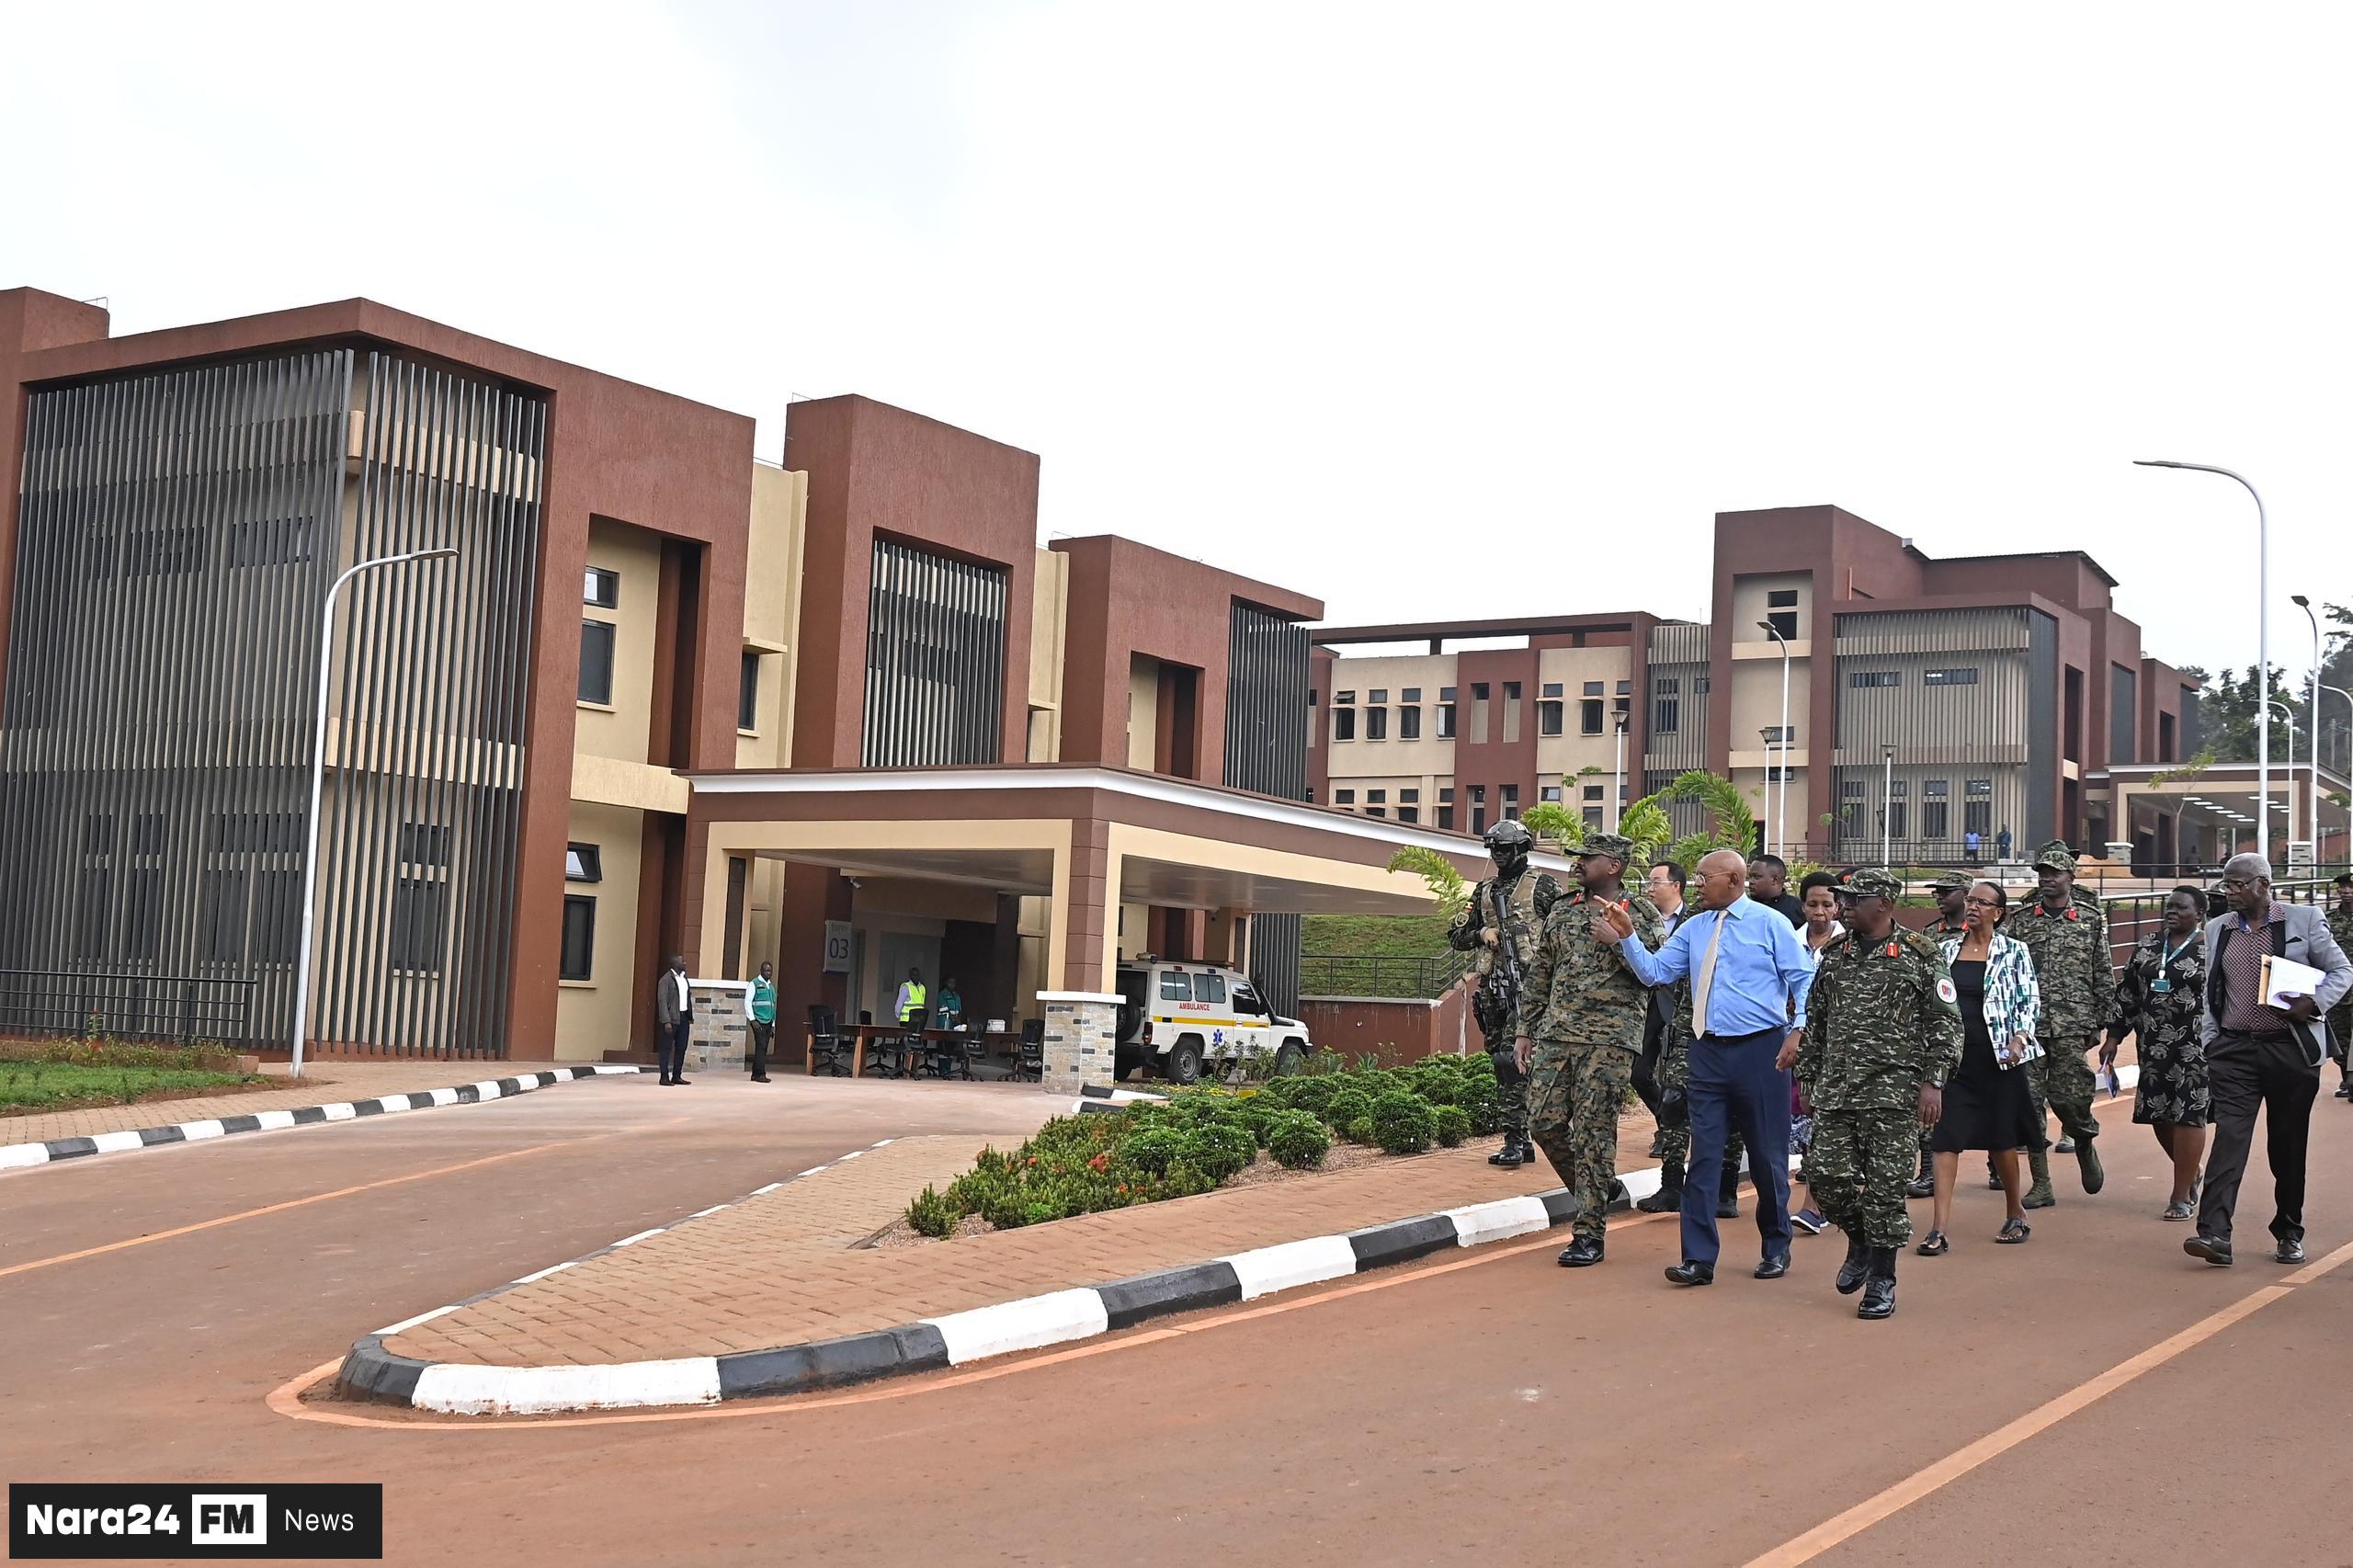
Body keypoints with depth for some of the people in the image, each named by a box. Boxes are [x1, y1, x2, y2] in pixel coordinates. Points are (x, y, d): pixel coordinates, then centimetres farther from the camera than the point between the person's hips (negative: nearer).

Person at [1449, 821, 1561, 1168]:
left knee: (1512, 1059, -15)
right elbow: (1456, 936, 22)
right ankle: (1521, 1141, 13)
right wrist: (1480, 934, 3)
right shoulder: (1484, 891, 19)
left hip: (1527, 983, -6)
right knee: (1500, 1061, 7)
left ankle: (1515, 1141, -14)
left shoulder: (1543, 886, 3)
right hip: (1492, 987, 6)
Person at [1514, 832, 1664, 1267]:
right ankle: (1595, 1191, 25)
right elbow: (1539, 974, 18)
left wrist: (1621, 939, -17)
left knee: (1593, 1133, -5)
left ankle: (1589, 1233, 1)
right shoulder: (1562, 912, 15)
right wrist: (1526, 1031, 15)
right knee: (1544, 1122, 1)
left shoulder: (1642, 914, 1)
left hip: (1610, 1039, -5)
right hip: (1556, 1034, 5)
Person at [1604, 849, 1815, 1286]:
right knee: (1704, 1154, -1)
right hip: (1709, 1051, 4)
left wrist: (1796, 1030, -12)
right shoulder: (1693, 929, 10)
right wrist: (1628, 937, -5)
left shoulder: (1770, 923, -2)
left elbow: (1803, 980, -3)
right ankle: (1699, 1258, 1)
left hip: (1760, 1050, -4)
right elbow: (1655, 971, 8)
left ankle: (1776, 1248, 26)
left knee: (1768, 1153, 7)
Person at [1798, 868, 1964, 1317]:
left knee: (1886, 1187, -3)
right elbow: (1815, 1021, 18)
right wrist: (1806, 1078, 16)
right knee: (1826, 1175, -2)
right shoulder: (1833, 954, 12)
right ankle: (1860, 1242, 26)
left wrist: (1933, 1082, -11)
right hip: (1835, 1090, 5)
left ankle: (1882, 1282, 9)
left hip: (1894, 1092, -5)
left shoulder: (1920, 955, -2)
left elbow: (1945, 1023, -3)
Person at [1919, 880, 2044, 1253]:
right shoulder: (1946, 949, 9)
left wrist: (2019, 1038, -15)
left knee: (2001, 1139, 9)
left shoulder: (2014, 953, 0)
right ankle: (1938, 1230, -7)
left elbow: (2030, 1000, 0)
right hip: (1954, 1055, 2)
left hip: (1997, 1057, -2)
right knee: (1946, 1139, -5)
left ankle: (2016, 1215, 31)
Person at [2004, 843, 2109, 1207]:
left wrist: (2101, 1023, 5)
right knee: (2030, 1102, -1)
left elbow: (2103, 975, 8)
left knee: (2069, 1096, -8)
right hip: (2028, 1023, 2)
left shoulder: (2091, 919, 6)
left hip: (2072, 1026, -2)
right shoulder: (2020, 921, 8)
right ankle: (2041, 1185, 6)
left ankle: (2085, 1143, 27)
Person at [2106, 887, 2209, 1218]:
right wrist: (2114, 1037, 10)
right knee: (2159, 1114, 9)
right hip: (2153, 1046, 6)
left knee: (2188, 1115, -4)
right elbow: (2127, 992, 14)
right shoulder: (2148, 946, 11)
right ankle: (2190, 1173, 34)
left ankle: (2182, 1196, 5)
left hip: (2196, 1047, -5)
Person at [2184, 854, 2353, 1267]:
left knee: (2288, 1144, 8)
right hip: (2235, 1049, 2)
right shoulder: (2217, 929, 11)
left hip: (2291, 1049, -2)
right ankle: (2214, 1233, -19)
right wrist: (2209, 1042, 7)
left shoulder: (2304, 919, 0)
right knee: (2229, 1136, -11)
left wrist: (2313, 1004, -13)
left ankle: (2289, 1233, 23)